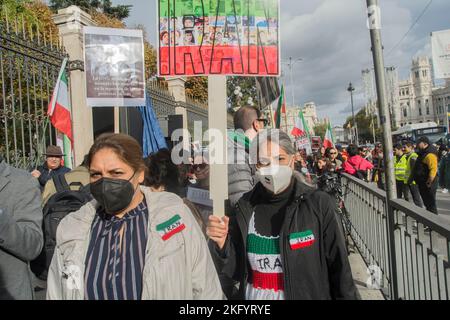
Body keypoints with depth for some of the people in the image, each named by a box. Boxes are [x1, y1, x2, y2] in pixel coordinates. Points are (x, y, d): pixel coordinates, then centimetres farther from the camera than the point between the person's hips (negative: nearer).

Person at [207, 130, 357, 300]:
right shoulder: (246, 206, -8)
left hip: (306, 294, -2)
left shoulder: (318, 204, -16)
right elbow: (236, 270, -5)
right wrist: (222, 243, -21)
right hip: (253, 295, 2)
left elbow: (338, 268, -9)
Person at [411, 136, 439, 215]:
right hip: (422, 183, 11)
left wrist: (429, 182, -27)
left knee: (430, 203, -3)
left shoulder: (430, 154, -20)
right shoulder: (423, 153, 14)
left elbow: (433, 169, -29)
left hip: (428, 184, -11)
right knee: (427, 203, 20)